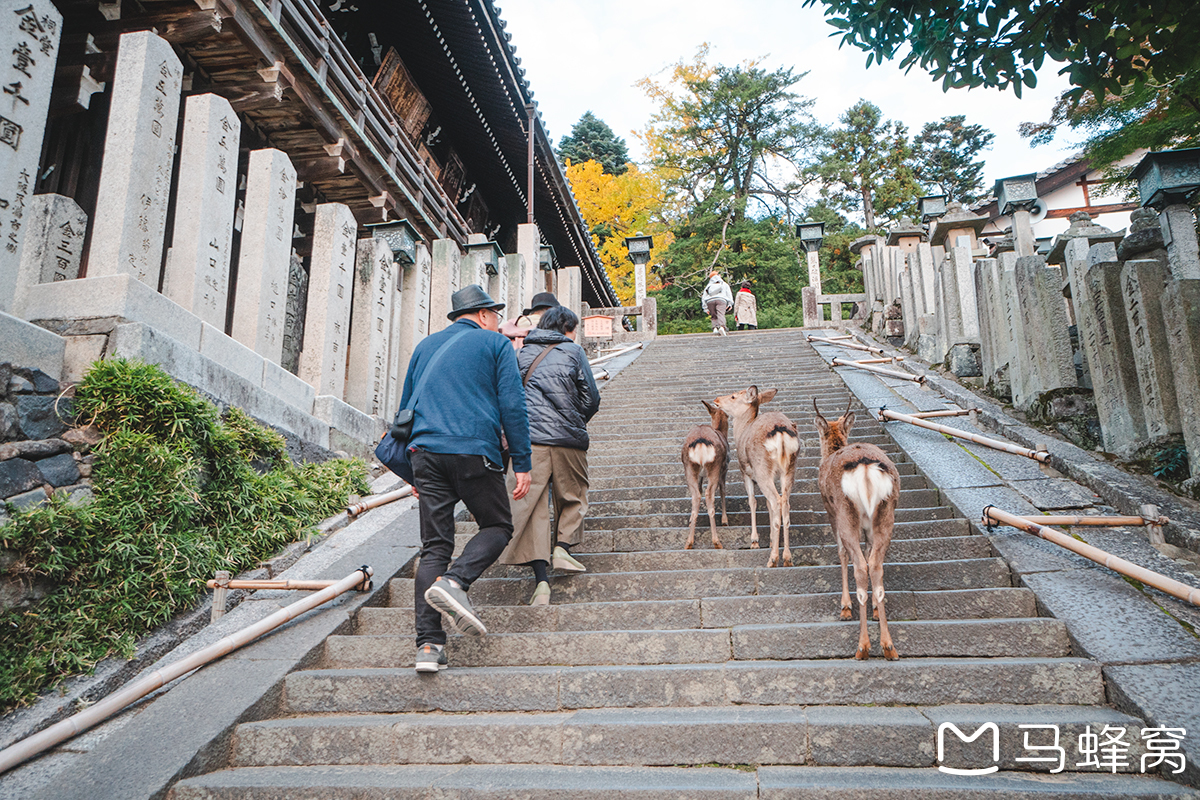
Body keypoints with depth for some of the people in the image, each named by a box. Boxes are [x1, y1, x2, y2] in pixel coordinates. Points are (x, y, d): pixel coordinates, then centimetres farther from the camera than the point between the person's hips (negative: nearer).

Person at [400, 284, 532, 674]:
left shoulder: (425, 346, 22)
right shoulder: (496, 344, 7)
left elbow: (406, 408, 23)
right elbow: (512, 406, -2)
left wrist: (414, 472, 27)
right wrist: (522, 464, -1)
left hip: (426, 452, 5)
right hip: (474, 451, -4)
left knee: (434, 547, 4)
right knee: (498, 527, 12)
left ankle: (428, 644, -3)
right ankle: (454, 582, -14)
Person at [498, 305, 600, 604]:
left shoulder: (522, 354, 16)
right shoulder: (573, 351, 7)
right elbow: (591, 399, 6)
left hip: (527, 437, 2)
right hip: (567, 438, -2)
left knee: (532, 503, -1)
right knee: (573, 496, 19)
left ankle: (541, 578, -10)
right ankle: (562, 547, 0)